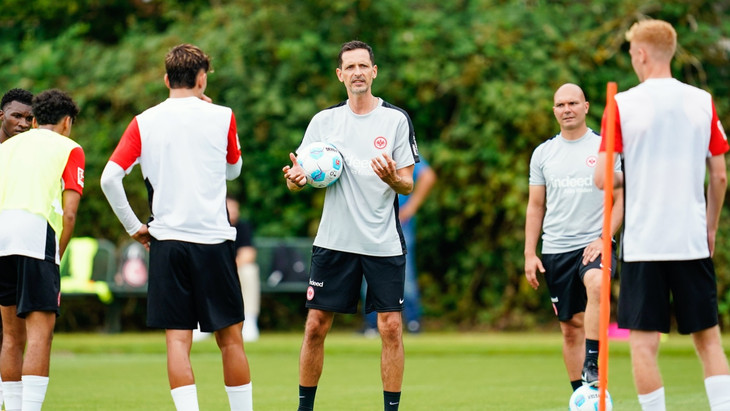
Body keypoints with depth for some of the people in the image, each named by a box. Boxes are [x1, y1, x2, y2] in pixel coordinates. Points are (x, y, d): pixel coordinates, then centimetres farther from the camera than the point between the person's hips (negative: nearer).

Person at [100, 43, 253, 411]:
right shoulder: (221, 117, 2)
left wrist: (133, 227, 6)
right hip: (213, 239, -1)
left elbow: (110, 177, -4)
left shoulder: (144, 122, 3)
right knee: (230, 338, 7)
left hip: (166, 242, 1)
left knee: (177, 339, -1)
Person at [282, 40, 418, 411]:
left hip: (384, 242, -1)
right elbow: (297, 178, 8)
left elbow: (408, 185, 1)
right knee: (316, 326, 1)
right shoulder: (324, 120, 7)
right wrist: (296, 179, -15)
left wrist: (393, 179, -21)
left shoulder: (396, 120, 2)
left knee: (391, 328, -4)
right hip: (334, 241, 1)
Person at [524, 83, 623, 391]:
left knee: (596, 285, -35)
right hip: (555, 250, 3)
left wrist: (604, 238, -12)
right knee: (571, 327, 5)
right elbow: (535, 207, 14)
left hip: (593, 244, -3)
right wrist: (529, 254, 7)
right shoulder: (543, 153, 11)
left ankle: (592, 365, -33)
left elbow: (620, 199, 1)